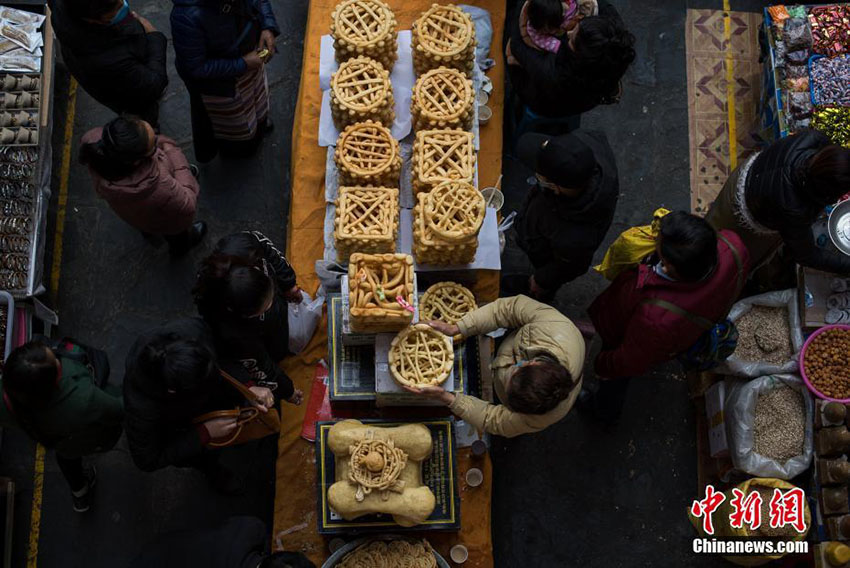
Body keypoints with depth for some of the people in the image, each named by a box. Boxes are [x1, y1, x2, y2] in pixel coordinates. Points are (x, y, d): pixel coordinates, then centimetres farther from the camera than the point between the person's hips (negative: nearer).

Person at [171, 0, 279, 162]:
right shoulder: (187, 16, -43)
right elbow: (194, 68, -32)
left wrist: (268, 27, -21)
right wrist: (242, 64, -29)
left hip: (250, 55, 5)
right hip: (218, 81, -5)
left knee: (257, 100, 34)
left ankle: (258, 123, 69)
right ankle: (234, 148, 60)